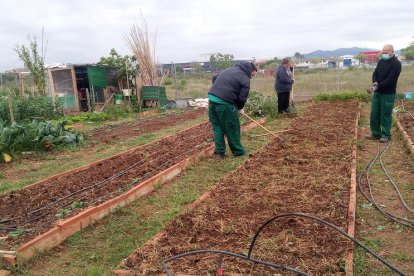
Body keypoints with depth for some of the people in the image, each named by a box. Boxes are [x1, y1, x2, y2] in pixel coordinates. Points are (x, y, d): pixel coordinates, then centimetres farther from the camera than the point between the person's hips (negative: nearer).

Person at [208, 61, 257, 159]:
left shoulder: (229, 69, 22)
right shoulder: (245, 79, -1)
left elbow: (215, 80, 25)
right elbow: (242, 98, -6)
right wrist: (240, 108, 12)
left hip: (212, 98, 7)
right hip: (224, 103, -7)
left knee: (217, 127, 15)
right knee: (232, 128, 7)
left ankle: (219, 152, 19)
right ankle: (239, 152, 20)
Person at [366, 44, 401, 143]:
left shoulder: (396, 64, -12)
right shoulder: (381, 61, 9)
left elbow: (390, 80, -19)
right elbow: (375, 73, 7)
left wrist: (377, 87, -21)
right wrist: (375, 82, -14)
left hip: (388, 94, -7)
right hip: (377, 93, 7)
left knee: (386, 115, -1)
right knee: (374, 114, 8)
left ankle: (386, 135, 9)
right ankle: (376, 134, 19)